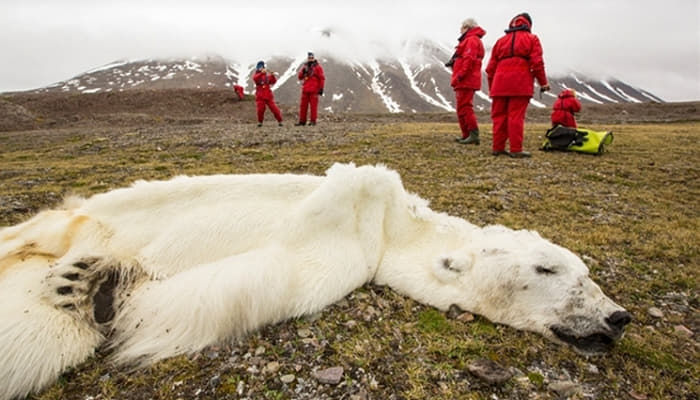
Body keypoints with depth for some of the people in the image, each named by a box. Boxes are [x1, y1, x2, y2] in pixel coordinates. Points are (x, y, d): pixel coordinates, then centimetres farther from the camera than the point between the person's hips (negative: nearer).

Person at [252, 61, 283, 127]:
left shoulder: (267, 75, 9)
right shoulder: (256, 75, 6)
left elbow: (272, 82, -3)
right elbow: (255, 78, -19)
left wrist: (273, 76, -22)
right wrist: (262, 73, -34)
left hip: (268, 95, 1)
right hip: (260, 96, -1)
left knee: (274, 108, -4)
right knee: (260, 109, -8)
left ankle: (279, 121, 5)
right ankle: (260, 122, 11)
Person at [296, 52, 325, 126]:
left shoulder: (317, 67, 0)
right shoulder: (304, 66, 14)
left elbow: (322, 78, -3)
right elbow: (299, 77, 11)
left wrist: (321, 88, -8)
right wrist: (303, 71, -8)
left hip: (314, 90, -5)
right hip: (305, 89, 5)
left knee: (313, 105, -4)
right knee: (303, 105, 4)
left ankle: (313, 121, 0)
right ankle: (302, 121, 9)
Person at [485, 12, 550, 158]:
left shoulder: (501, 40, 21)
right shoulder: (531, 39, 11)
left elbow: (491, 67, 17)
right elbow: (537, 62, -1)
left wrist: (491, 88, 22)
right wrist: (543, 82, 5)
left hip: (500, 85, 3)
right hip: (520, 85, -3)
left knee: (499, 116, 8)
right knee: (516, 116, -6)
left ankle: (497, 147, 9)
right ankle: (516, 150, -6)